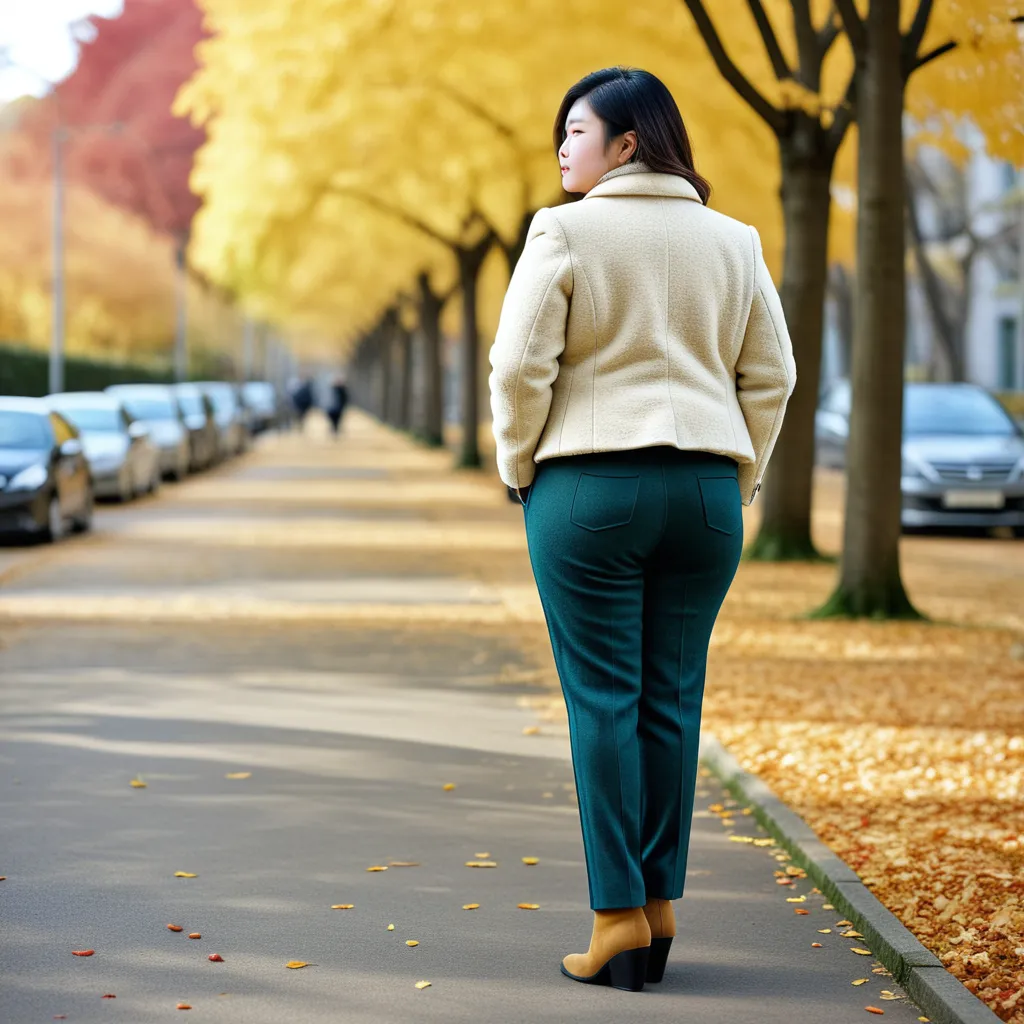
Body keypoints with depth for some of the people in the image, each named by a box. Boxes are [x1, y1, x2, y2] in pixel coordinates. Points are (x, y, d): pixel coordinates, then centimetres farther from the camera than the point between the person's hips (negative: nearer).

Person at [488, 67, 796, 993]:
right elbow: (769, 376, 9)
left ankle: (619, 918, 1)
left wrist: (519, 468, 4)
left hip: (590, 489, -4)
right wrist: (738, 481, 16)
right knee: (673, 699, 8)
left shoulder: (566, 233, -5)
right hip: (704, 493, 4)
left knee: (603, 698, 1)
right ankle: (660, 911, 13)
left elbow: (521, 365, -10)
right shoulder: (733, 242, 9)